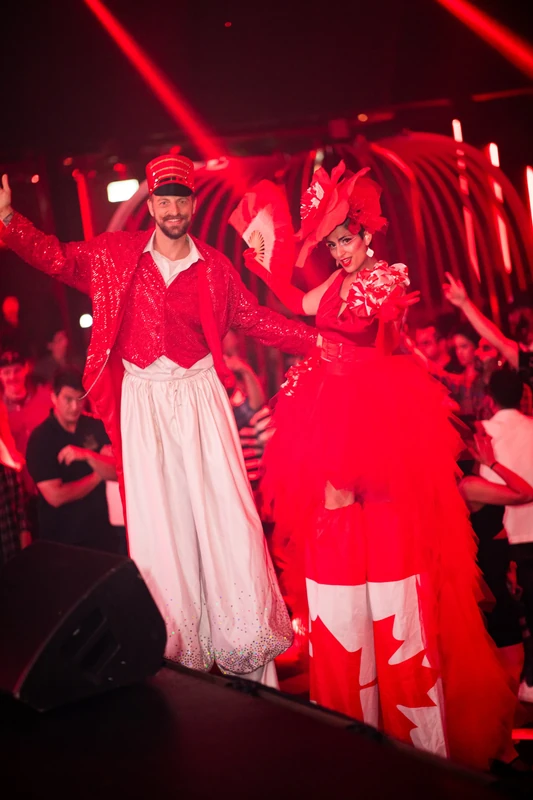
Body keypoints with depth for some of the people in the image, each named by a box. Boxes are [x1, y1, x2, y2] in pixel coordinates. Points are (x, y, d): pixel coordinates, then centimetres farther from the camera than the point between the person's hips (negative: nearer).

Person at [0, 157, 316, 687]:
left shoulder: (214, 266, 7)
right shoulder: (117, 254, 7)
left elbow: (257, 319, 13)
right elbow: (58, 259, 7)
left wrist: (316, 340, 8)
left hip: (199, 396, 0)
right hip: (142, 400, 0)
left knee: (224, 509, -4)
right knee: (156, 517, 1)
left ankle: (246, 646, 8)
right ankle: (176, 651, 11)